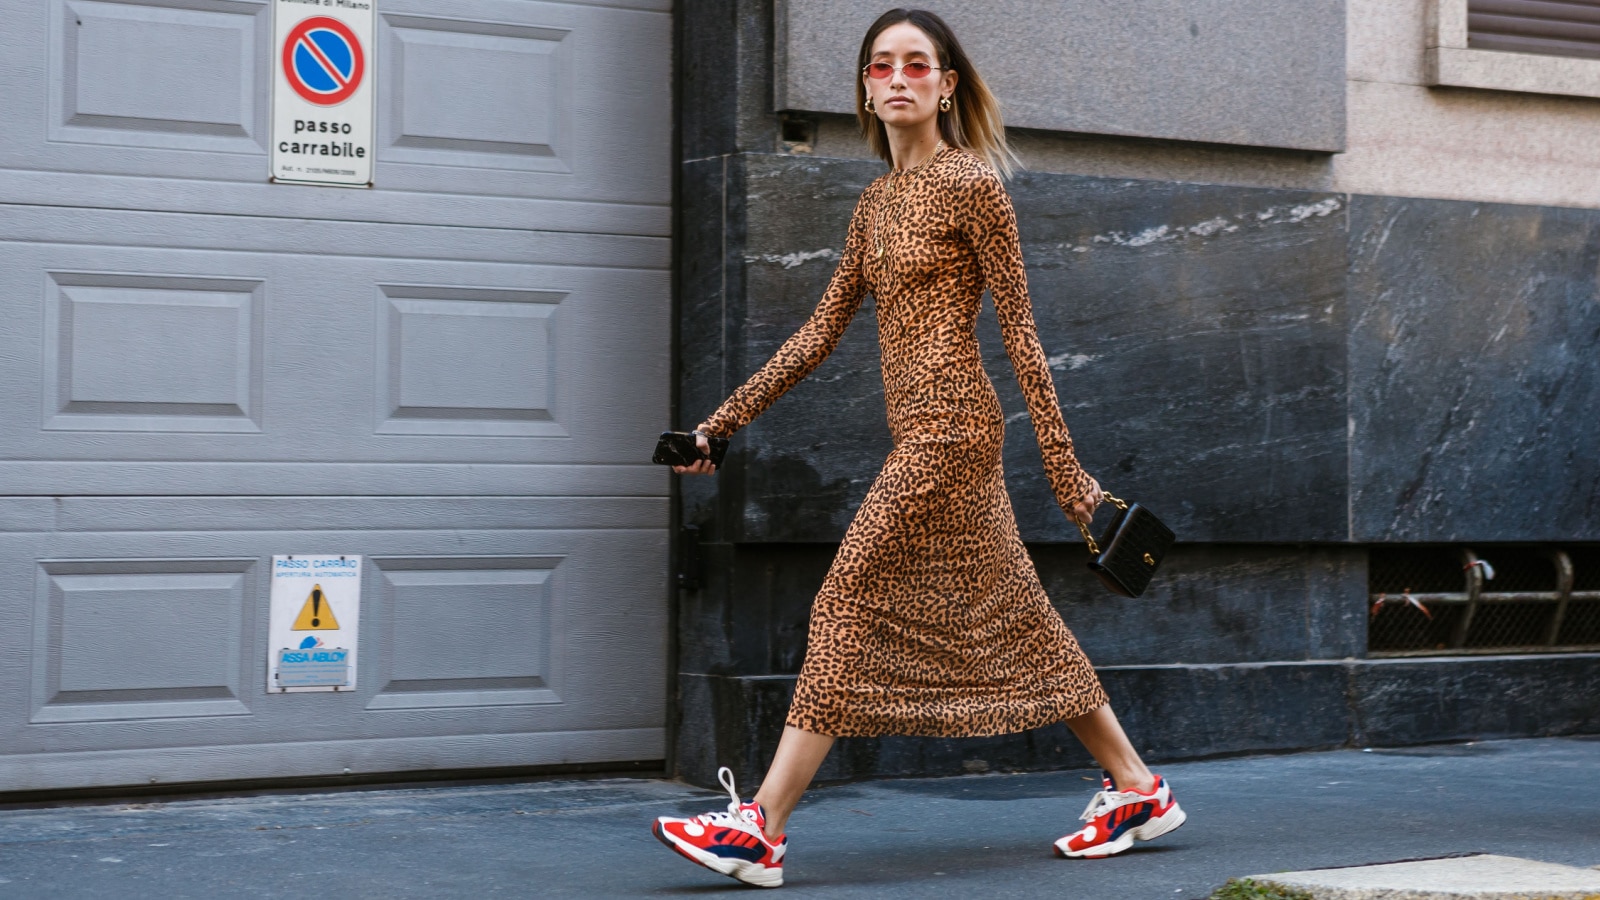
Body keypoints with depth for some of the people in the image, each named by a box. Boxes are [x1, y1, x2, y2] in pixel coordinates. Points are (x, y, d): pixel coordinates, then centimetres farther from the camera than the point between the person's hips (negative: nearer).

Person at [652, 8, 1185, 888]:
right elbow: (820, 331, 18)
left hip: (948, 427, -9)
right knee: (1007, 616, 11)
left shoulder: (969, 184, -7)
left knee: (850, 604, -10)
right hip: (927, 435, 9)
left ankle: (759, 828, -9)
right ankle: (1137, 788, 19)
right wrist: (724, 420, 15)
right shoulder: (875, 204, 16)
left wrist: (1061, 462, -8)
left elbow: (1020, 331, -8)